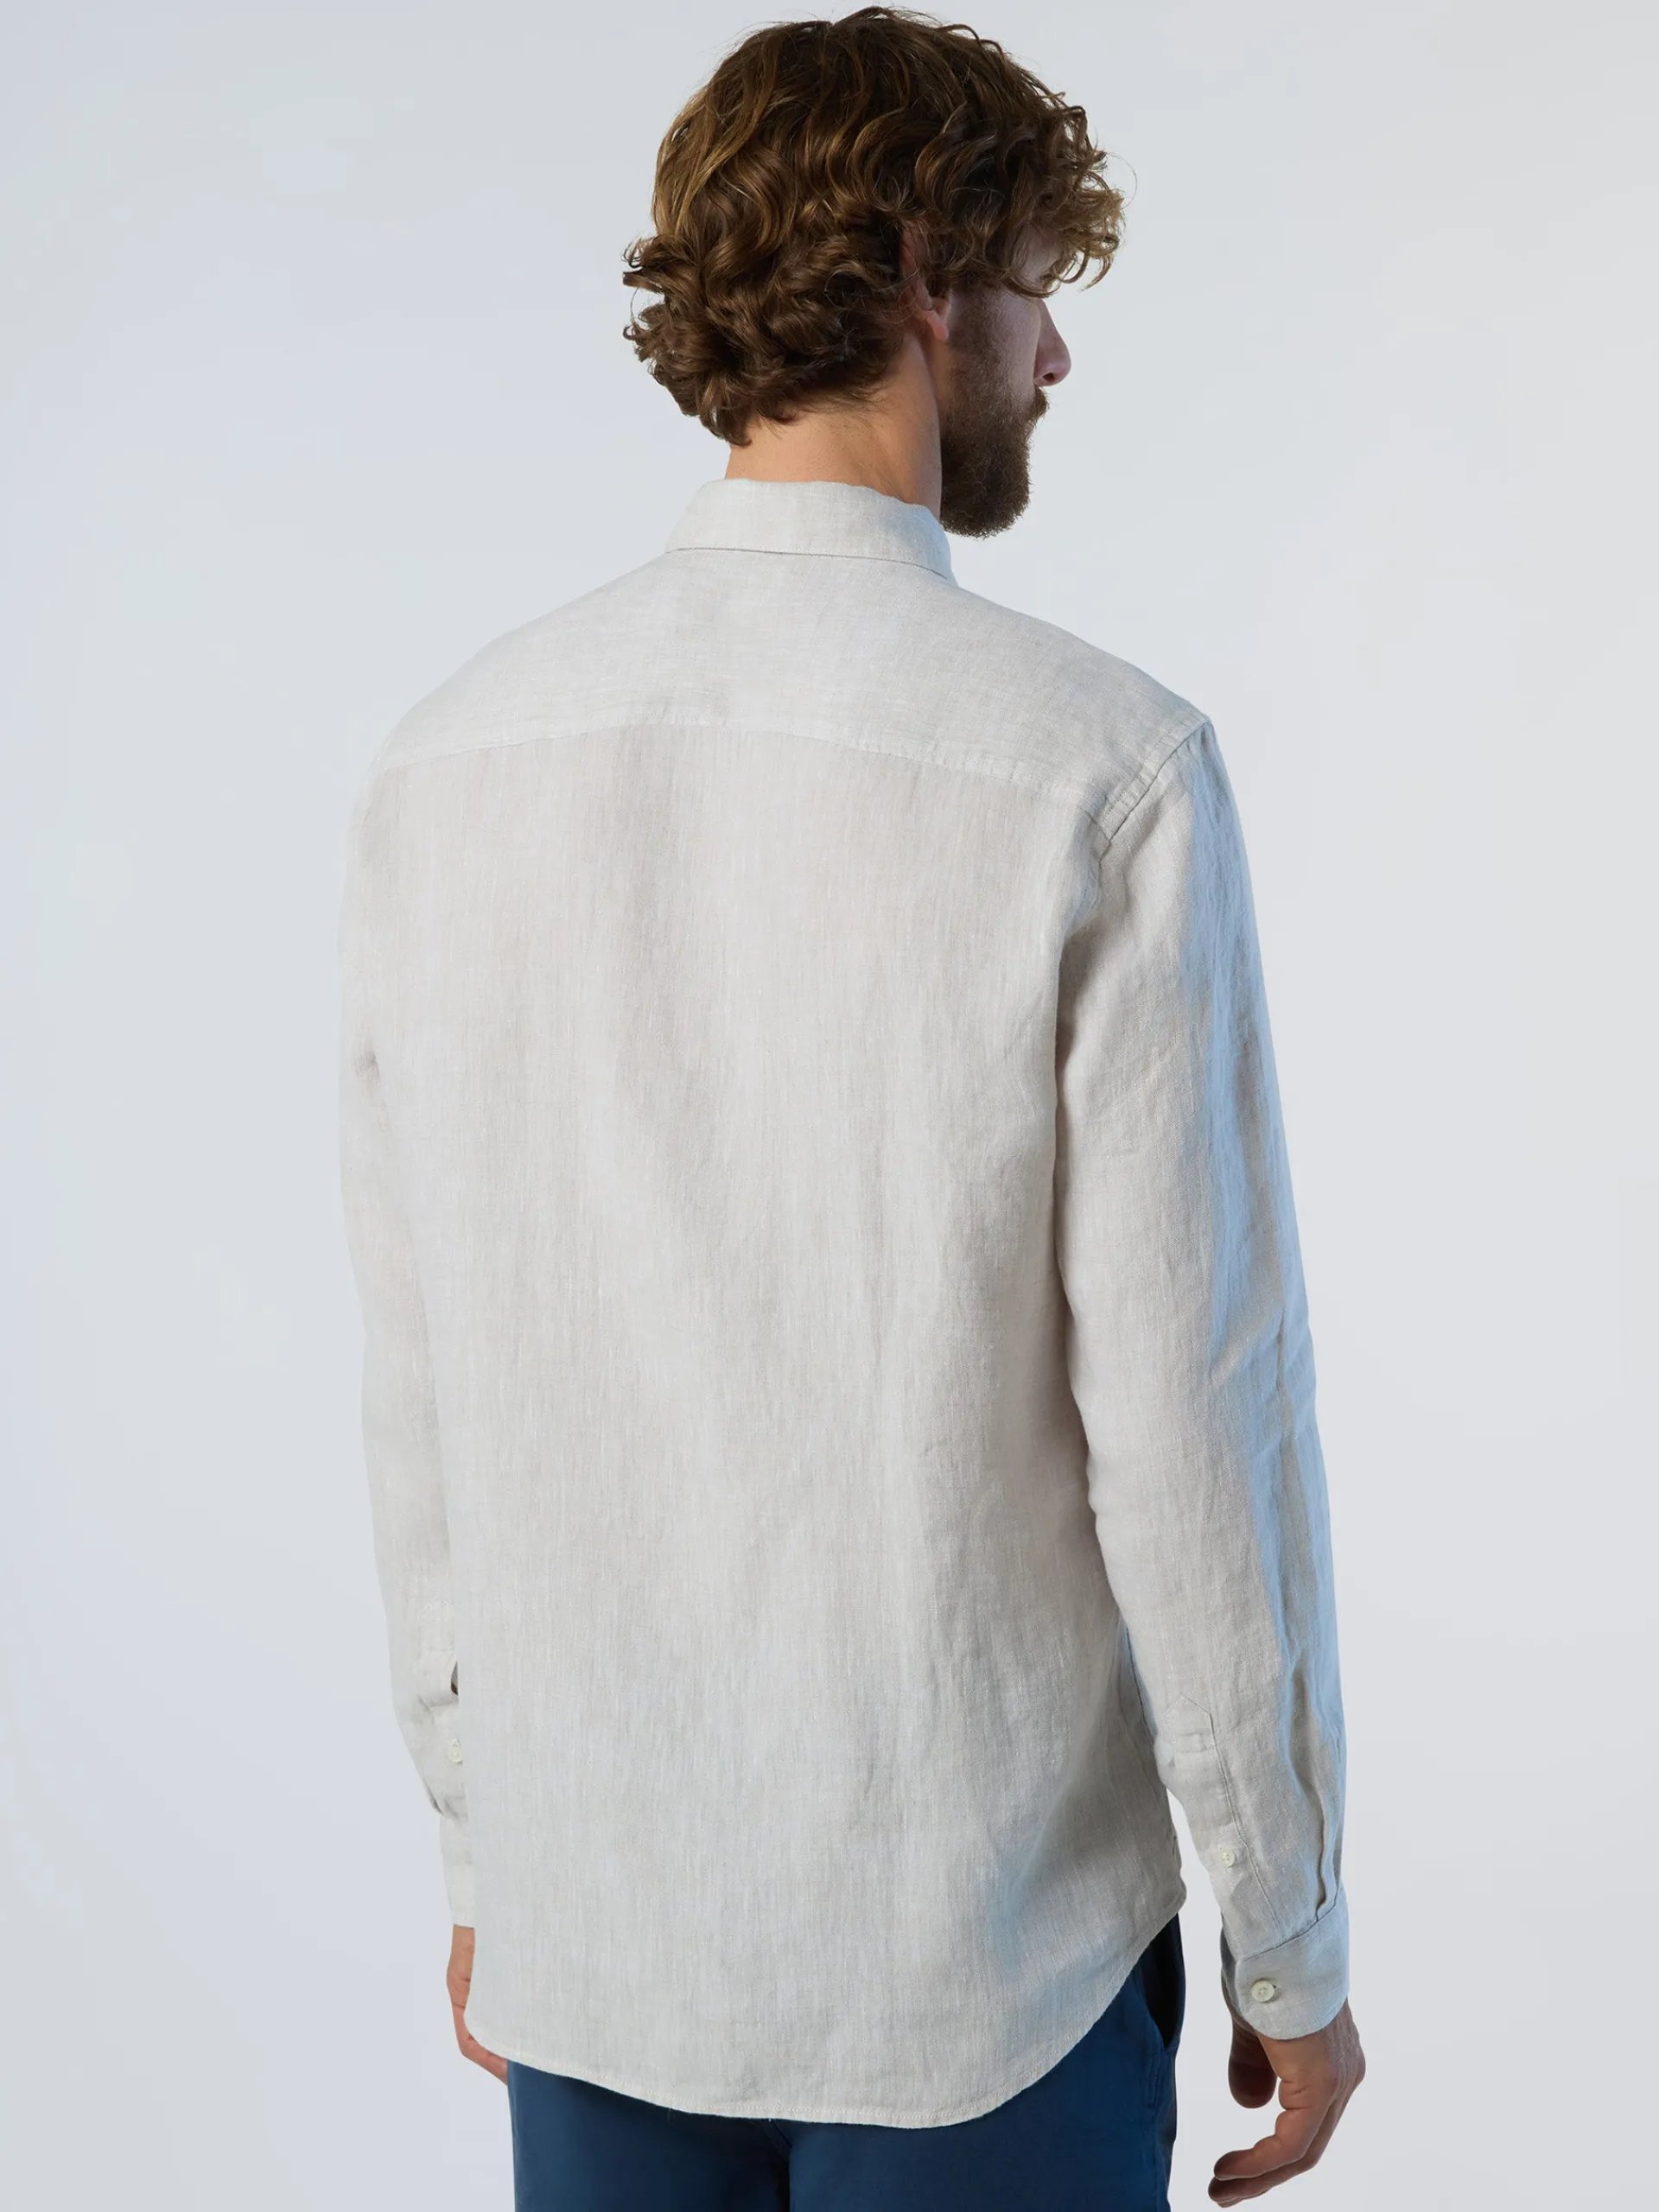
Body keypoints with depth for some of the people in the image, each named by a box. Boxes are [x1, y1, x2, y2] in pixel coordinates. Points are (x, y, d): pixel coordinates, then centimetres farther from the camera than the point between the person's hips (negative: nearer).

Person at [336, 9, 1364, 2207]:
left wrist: (484, 1848, 14)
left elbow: (418, 1391, 2)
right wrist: (1293, 1947, -1)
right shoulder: (1104, 769, -17)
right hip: (987, 1951, -3)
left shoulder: (445, 763, -4)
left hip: (590, 1938, 4)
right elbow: (1191, 1411, -15)